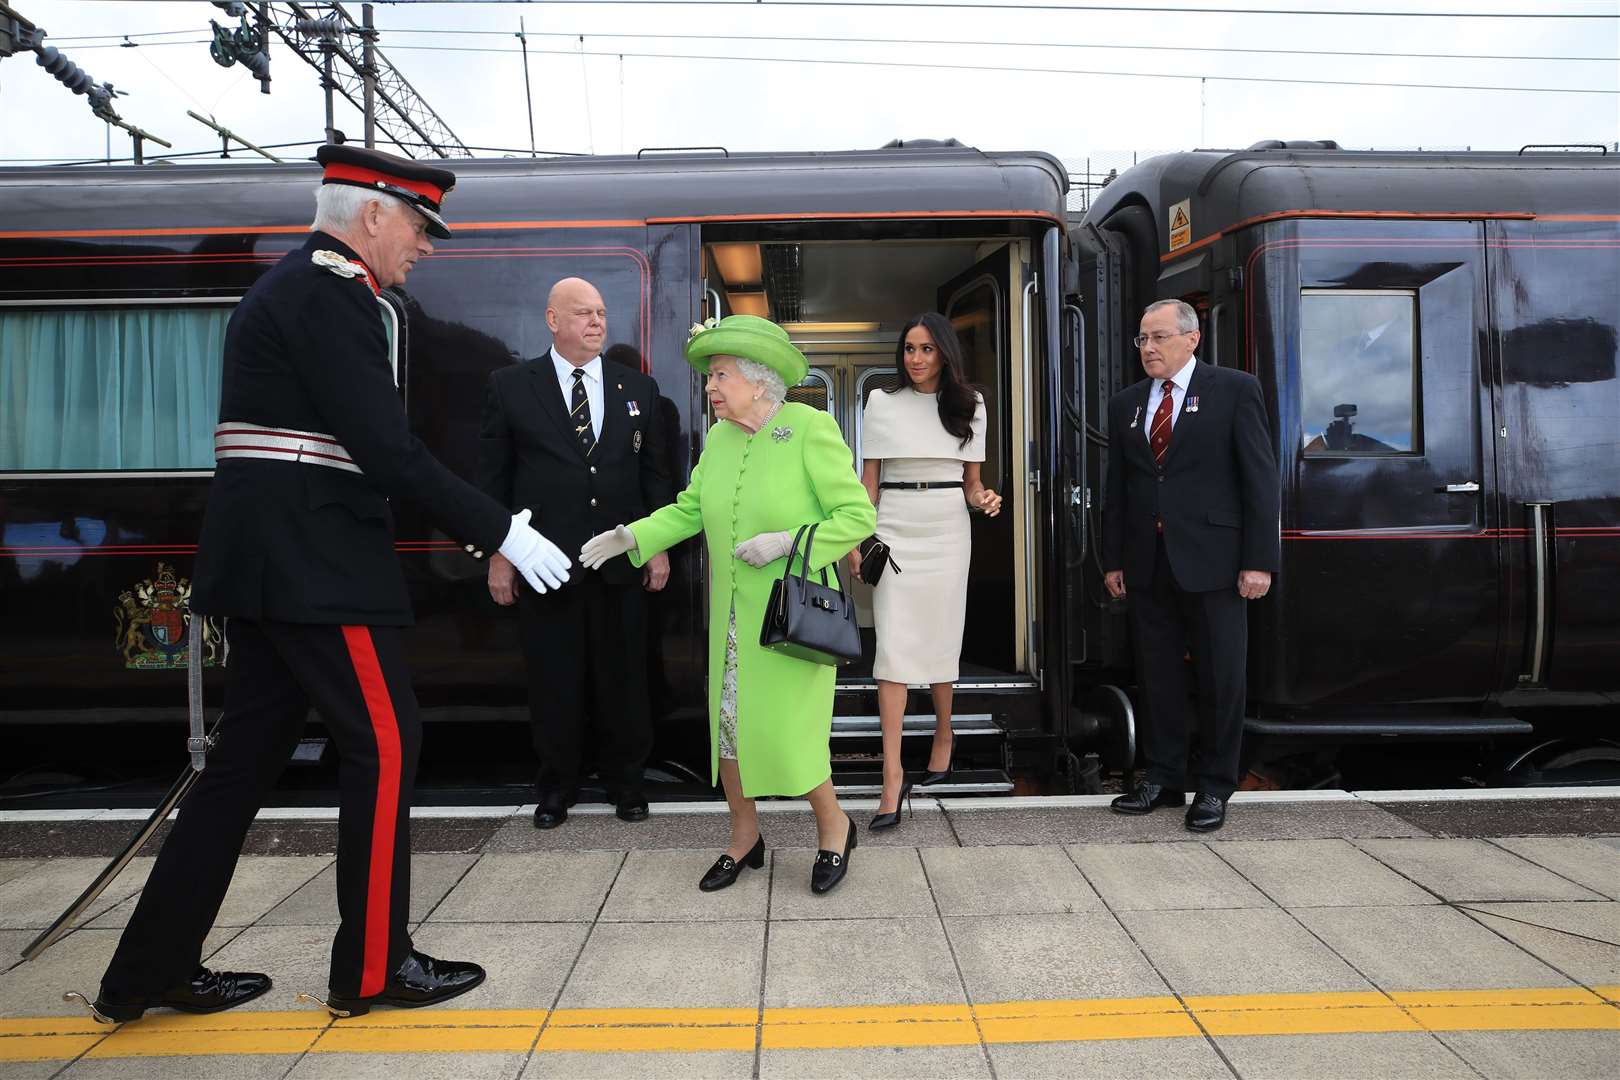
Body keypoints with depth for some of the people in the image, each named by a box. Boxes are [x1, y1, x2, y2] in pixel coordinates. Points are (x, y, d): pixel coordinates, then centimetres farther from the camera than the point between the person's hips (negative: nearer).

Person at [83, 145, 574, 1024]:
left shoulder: (290, 286, 21)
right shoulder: (331, 291, -12)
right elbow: (387, 450, -20)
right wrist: (499, 531, -14)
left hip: (264, 564, 10)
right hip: (312, 567, -10)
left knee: (247, 756, 14)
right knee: (385, 745, -1)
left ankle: (151, 972, 23)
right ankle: (372, 969, 12)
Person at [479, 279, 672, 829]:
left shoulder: (639, 387, 9)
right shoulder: (511, 386, 2)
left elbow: (655, 473, 10)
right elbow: (495, 477, 3)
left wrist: (660, 546, 5)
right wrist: (498, 553, -1)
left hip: (622, 560, 2)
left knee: (623, 678, 9)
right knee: (554, 681, 7)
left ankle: (624, 780, 25)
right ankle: (557, 784, 24)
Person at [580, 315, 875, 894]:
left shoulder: (810, 428, -13)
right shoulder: (720, 438, 5)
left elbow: (859, 515, -13)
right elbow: (688, 510, 11)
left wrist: (787, 542, -21)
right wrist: (630, 537, -3)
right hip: (733, 615, 6)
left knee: (784, 733, -4)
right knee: (727, 722, 10)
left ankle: (834, 827, 23)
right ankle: (744, 837, 30)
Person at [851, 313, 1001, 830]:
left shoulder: (968, 404, 7)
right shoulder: (882, 401, 3)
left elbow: (971, 481, 12)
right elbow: (869, 480, 4)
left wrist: (984, 498, -10)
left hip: (948, 531, 2)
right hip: (894, 530, -1)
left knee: (941, 638, 9)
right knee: (893, 646, -7)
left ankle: (943, 734, 34)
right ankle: (893, 773, -8)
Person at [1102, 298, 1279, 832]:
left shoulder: (1235, 389, -1)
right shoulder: (1126, 403, 12)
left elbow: (1260, 478, -5)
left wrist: (1259, 560, -11)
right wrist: (1113, 559, 9)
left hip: (1211, 561, -4)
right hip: (1148, 565, 4)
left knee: (1221, 679, 4)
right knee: (1157, 676, 10)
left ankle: (1215, 787, 17)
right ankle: (1163, 778, 22)